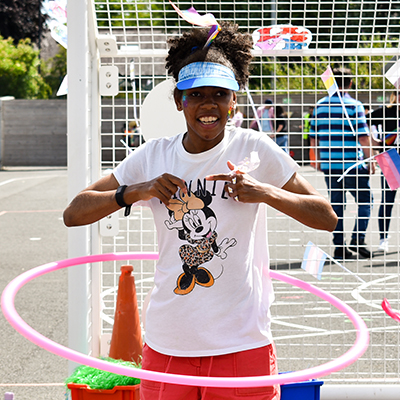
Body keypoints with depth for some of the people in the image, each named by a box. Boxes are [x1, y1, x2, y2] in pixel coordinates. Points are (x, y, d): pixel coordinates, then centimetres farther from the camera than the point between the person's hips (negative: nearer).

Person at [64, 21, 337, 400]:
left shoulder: (255, 150, -4)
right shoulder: (153, 156, 3)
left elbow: (327, 218, -3)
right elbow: (73, 214, 2)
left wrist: (265, 192, -18)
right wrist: (136, 191, -13)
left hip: (242, 345, -2)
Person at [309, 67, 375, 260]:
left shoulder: (320, 105, 7)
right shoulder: (354, 105, -7)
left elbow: (313, 137, 12)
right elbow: (363, 137, -11)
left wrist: (318, 158, 24)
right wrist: (370, 160, -1)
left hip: (328, 165, 4)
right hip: (352, 164, -4)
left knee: (336, 204, 10)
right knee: (365, 201, 9)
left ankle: (339, 246, 9)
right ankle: (358, 239, -5)